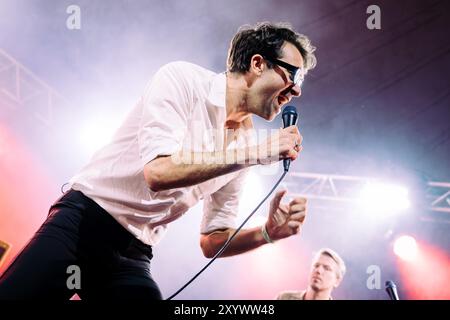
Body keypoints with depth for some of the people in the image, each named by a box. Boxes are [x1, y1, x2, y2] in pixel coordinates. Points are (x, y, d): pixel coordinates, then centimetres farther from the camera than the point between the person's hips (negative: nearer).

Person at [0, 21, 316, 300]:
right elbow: (159, 171, -25)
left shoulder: (243, 143, 7)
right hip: (83, 220, -6)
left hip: (133, 256, 6)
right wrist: (257, 153, -22)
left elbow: (212, 242, 11)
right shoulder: (182, 79, -10)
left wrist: (269, 231, -9)